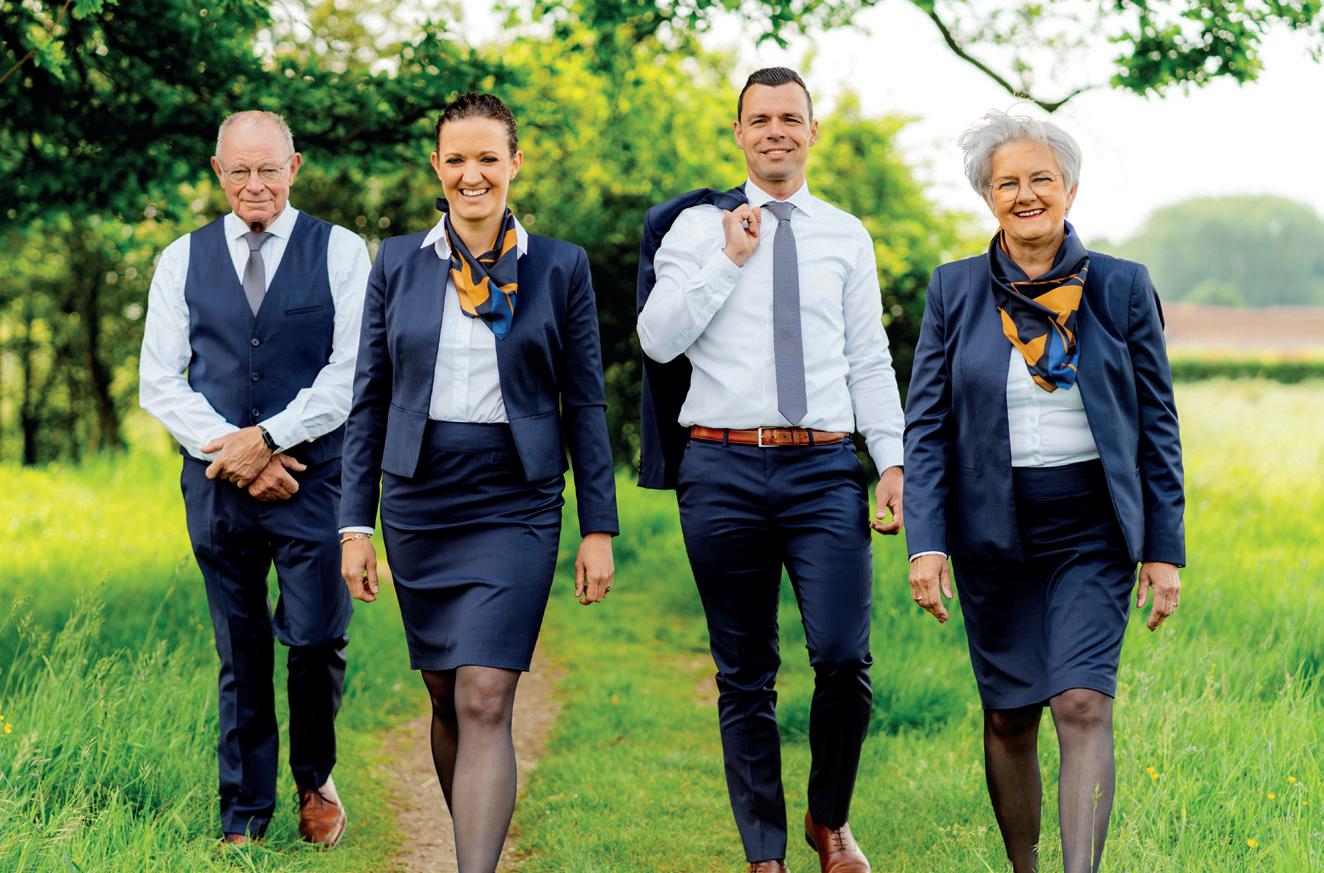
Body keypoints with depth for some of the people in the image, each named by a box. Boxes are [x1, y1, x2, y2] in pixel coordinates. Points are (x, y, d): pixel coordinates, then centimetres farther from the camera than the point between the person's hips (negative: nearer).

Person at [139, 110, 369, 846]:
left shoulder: (341, 253, 2)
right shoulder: (183, 260, 9)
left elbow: (353, 371, -5)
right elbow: (160, 380, 5)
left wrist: (267, 439, -12)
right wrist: (232, 455, -7)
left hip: (313, 477, -2)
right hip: (217, 479, 2)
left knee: (317, 640, -4)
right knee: (241, 655, 7)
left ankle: (315, 782, 22)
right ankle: (245, 815, 17)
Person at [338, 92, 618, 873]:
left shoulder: (560, 267, 1)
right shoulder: (398, 264, 6)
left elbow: (585, 403, 3)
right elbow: (370, 400, 8)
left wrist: (600, 528, -1)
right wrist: (357, 523, 3)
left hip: (515, 508, -3)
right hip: (420, 506, 3)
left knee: (485, 702, -13)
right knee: (447, 700, 11)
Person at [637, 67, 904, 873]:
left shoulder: (847, 237, 12)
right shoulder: (697, 229, 7)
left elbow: (870, 362, 11)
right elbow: (658, 339, -3)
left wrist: (893, 462, 2)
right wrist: (730, 260, -7)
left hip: (825, 467, 1)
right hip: (724, 466, 0)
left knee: (844, 657, -12)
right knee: (745, 675, 5)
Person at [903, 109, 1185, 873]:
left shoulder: (1122, 288, 0)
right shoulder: (955, 290, 2)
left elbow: (1158, 424, 3)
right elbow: (926, 424, 2)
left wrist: (1165, 547, 0)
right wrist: (926, 543, -7)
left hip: (1093, 529, -1)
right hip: (993, 530, 1)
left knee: (1084, 704, -14)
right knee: (1009, 718, 8)